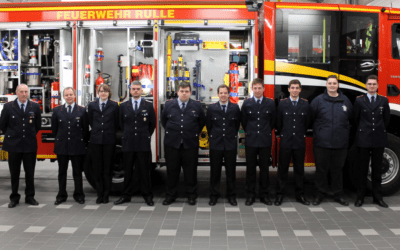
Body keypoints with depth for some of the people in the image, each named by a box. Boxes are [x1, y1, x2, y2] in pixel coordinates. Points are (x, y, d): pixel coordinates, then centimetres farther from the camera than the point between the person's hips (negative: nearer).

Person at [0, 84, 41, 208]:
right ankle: (14, 198, 17)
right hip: (14, 145, -1)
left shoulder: (35, 107, 3)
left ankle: (30, 197, 18)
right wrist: (10, 137, 10)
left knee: (30, 173, 7)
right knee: (14, 173, 7)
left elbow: (38, 124, 14)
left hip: (30, 145, 1)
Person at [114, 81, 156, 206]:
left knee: (144, 171, 1)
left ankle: (147, 196, 10)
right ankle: (126, 195, 15)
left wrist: (146, 136, 8)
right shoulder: (124, 106, 9)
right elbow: (121, 122, 17)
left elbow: (152, 123, 10)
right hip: (128, 143, 2)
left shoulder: (148, 105, 4)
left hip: (143, 144, -1)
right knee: (128, 171, 7)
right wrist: (127, 135, 13)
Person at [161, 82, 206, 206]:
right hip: (172, 143, 1)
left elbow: (202, 121, 14)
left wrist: (196, 133, 11)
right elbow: (163, 120, 18)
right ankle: (171, 195, 18)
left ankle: (191, 195, 17)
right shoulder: (169, 105, 5)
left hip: (190, 143, -1)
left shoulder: (197, 106, 2)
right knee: (172, 170, 7)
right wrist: (170, 132, 13)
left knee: (191, 171, 5)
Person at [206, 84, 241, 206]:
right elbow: (208, 125, 10)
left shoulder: (235, 108, 2)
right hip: (215, 144, 0)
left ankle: (231, 195, 18)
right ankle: (214, 195, 17)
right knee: (215, 171, 6)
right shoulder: (212, 108, 2)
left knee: (231, 171, 6)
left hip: (231, 144, 0)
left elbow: (237, 124, 11)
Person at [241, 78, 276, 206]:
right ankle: (250, 195, 14)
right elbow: (243, 121, 10)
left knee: (264, 168, 6)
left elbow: (273, 121, 11)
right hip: (251, 141, 0)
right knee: (250, 168, 5)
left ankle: (264, 194, 17)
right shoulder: (247, 103, 2)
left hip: (265, 141, 0)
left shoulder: (270, 103, 2)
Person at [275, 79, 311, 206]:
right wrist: (282, 134, 10)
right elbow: (278, 122, 7)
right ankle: (280, 195, 12)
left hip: (300, 142, 1)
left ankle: (300, 195, 19)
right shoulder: (282, 103, 0)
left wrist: (301, 134, 13)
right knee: (282, 169, 4)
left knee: (299, 169, 9)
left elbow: (307, 122, 11)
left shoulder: (305, 104, 3)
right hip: (285, 142, -1)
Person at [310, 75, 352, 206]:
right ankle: (320, 193, 17)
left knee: (337, 169, 10)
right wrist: (318, 131, 3)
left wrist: (344, 132, 12)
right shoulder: (318, 100, 0)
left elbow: (350, 118, 17)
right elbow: (310, 118, 3)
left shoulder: (345, 100, 7)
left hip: (340, 143, 2)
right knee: (321, 169, 5)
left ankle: (338, 194, 22)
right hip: (322, 142, -2)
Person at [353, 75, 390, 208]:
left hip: (379, 139, 2)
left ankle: (377, 197, 15)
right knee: (362, 169, 3)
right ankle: (360, 197, 9)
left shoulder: (384, 100, 7)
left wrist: (380, 131, 14)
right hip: (364, 140, -2)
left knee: (377, 169, 7)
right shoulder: (359, 100, 3)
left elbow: (387, 119, 13)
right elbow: (356, 118, 7)